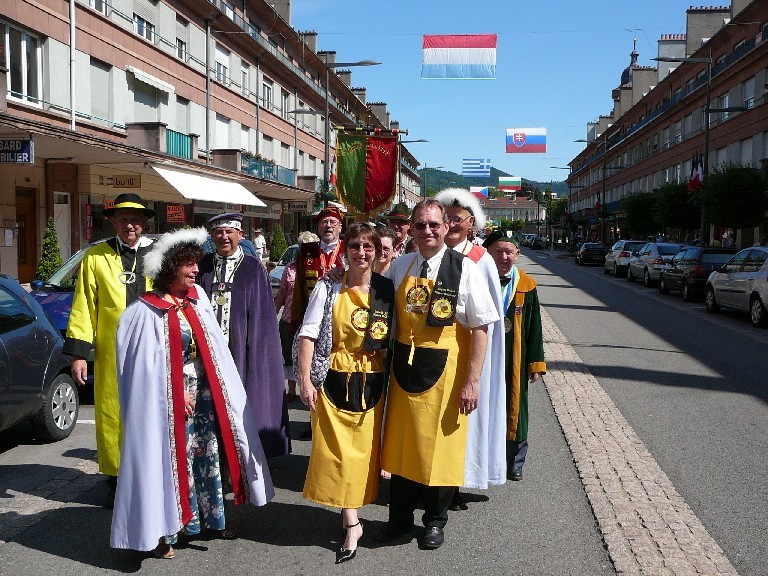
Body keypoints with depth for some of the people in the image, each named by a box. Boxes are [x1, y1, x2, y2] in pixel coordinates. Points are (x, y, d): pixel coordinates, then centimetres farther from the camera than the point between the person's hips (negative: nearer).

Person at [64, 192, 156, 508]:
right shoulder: (96, 257, 5)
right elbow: (83, 307, 4)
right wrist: (79, 352, -2)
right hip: (111, 355, 0)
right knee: (113, 416, 6)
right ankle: (117, 479, 22)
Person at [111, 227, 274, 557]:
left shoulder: (197, 298, 4)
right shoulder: (147, 311, -14)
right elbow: (145, 363, -13)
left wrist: (215, 387, 5)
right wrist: (179, 393, -12)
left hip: (203, 391, 6)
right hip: (170, 397, -6)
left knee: (209, 455, 13)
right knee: (174, 459, 1)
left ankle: (214, 517, 29)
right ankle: (164, 530, 16)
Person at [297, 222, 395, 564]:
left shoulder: (386, 289, 2)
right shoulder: (329, 288, -5)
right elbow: (308, 334, -7)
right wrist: (305, 380, -13)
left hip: (372, 382, 2)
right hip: (335, 379, -2)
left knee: (363, 449, 9)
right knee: (338, 449, -2)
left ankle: (349, 514, 28)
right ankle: (352, 524, 10)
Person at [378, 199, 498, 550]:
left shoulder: (464, 268, -9)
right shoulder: (400, 267, 4)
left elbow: (480, 328, -11)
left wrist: (472, 381, -14)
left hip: (444, 369, -4)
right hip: (404, 366, 4)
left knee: (439, 444, 7)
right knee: (401, 441, 13)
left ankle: (435, 520, 29)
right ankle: (400, 516, 33)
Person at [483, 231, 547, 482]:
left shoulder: (526, 286, -1)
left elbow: (534, 327, 3)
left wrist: (536, 363, 1)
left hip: (515, 361, 1)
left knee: (514, 409, 11)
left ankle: (514, 463, 28)